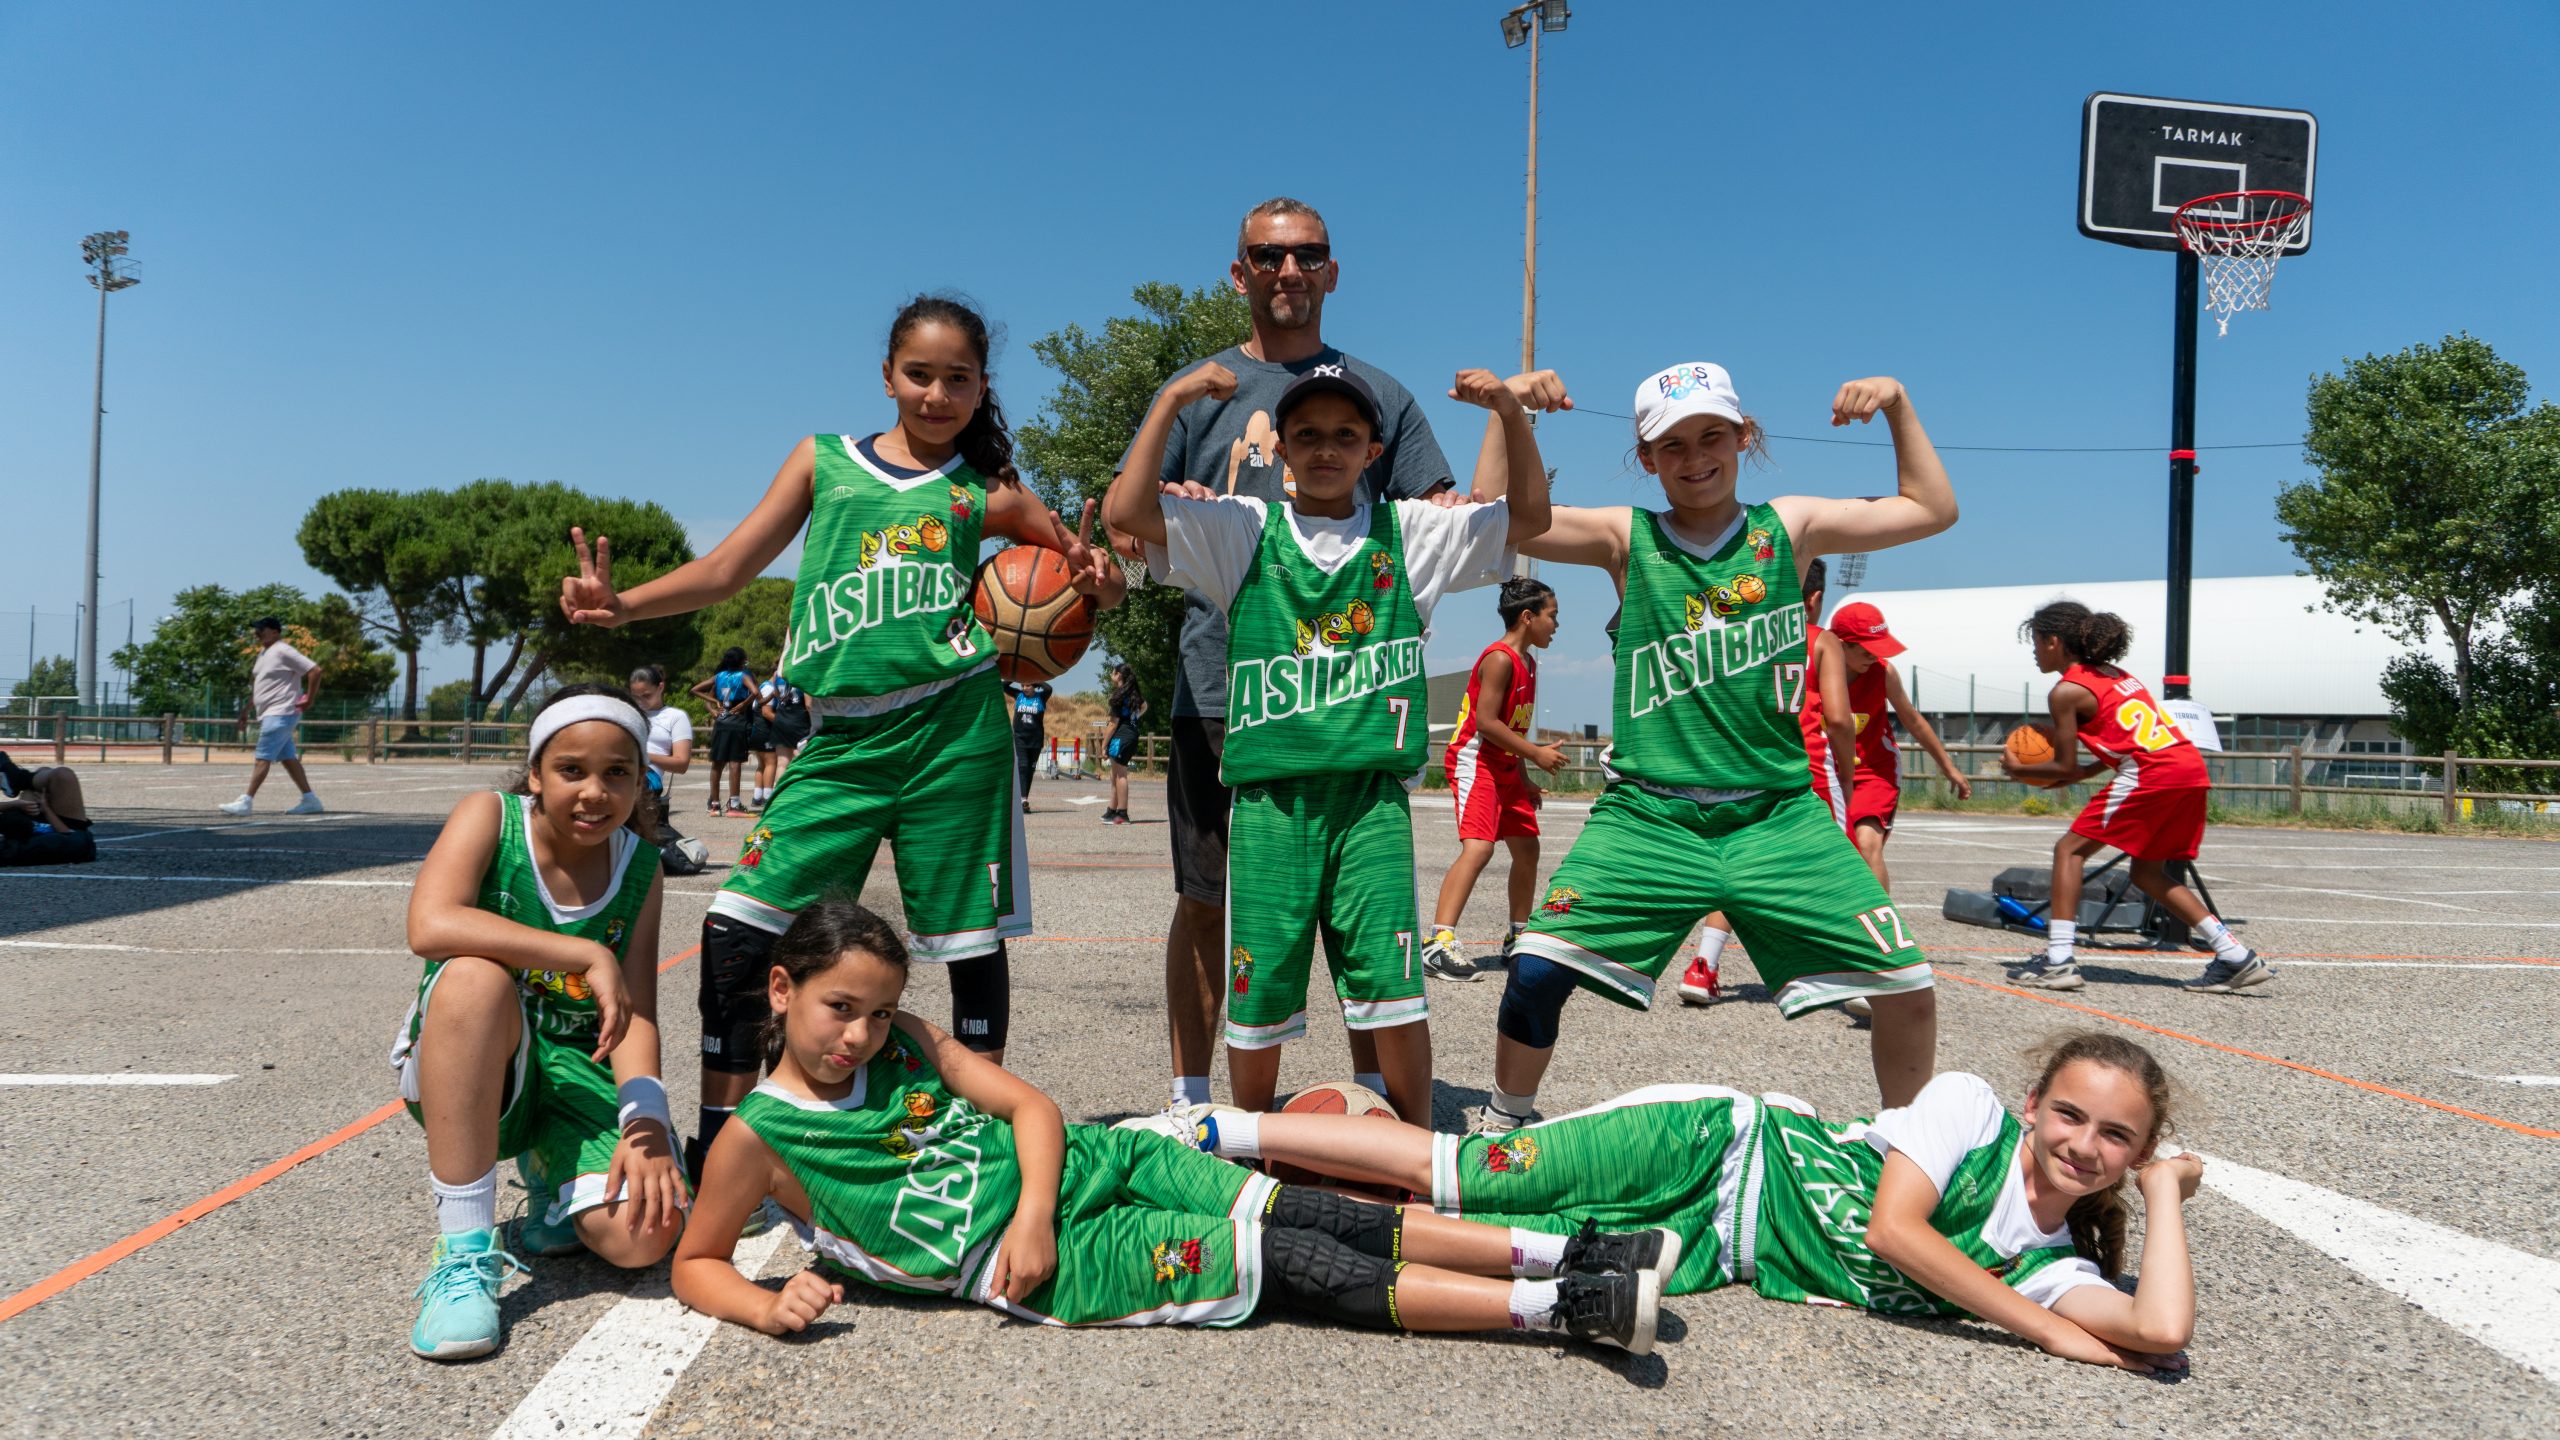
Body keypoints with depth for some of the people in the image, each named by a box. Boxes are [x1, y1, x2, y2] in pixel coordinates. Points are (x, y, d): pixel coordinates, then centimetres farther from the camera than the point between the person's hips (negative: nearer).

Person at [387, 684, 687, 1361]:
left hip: (580, 1072, 2)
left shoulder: (640, 871, -1)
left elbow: (635, 1011, -7)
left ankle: (552, 1175, 16)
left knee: (645, 1235, -24)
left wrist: (645, 1119, -24)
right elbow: (429, 927, -30)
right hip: (461, 1074, -2)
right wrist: (587, 955, -32)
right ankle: (465, 1256, -29)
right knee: (476, 978, -37)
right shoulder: (490, 817, -11)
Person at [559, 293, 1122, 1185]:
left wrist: (1099, 582, -8)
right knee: (736, 924, -5)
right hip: (842, 738, 2)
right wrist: (621, 604, -3)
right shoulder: (823, 461, 14)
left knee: (971, 941, 3)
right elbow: (729, 568, 11)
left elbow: (1095, 579, 16)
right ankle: (715, 1149, 9)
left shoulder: (986, 494, 9)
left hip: (953, 731, -2)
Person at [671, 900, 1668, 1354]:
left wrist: (1032, 1209, -14)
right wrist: (769, 1306, -18)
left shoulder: (902, 1043, 6)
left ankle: (1570, 1253, -6)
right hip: (1051, 1265, -5)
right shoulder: (758, 1137, -5)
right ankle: (1568, 1309, -17)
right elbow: (694, 1264, 4)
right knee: (1285, 1265, -14)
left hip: (1082, 1165, 5)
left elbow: (1031, 1106, 4)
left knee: (1310, 1216, -8)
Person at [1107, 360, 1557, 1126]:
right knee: (1258, 996, 7)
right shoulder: (1243, 531, 6)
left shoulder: (1408, 533, 10)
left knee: (1394, 991, -3)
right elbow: (1127, 511, -4)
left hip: (1371, 795, 0)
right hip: (1270, 795, 0)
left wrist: (1511, 411, -1)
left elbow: (1528, 515, 10)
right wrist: (1171, 399, -8)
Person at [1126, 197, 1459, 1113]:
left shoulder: (1378, 395, 14)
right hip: (1220, 685, 0)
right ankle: (1189, 1096, 17)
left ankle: (1373, 1093, 14)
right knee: (1206, 900, 5)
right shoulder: (1200, 390, 12)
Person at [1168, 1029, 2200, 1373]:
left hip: (1713, 1255, 3)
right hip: (1717, 1148, -3)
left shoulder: (2053, 1266, 3)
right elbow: (1892, 1225, -20)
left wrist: (2162, 1187, -5)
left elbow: (2163, 1333, -14)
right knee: (1449, 1174, -14)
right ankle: (1216, 1130, 2)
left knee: (1439, 1225, -3)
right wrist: (2051, 1331, -18)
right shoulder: (1970, 1104, -8)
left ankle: (1222, 1138, 12)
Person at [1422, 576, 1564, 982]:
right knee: (1479, 847, -23)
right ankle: (1437, 943, -28)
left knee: (1527, 849, 14)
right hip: (1474, 761, -10)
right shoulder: (1500, 659, -16)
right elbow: (1485, 722, -22)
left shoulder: (1528, 663, 14)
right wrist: (1536, 753, -18)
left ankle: (1518, 938, 28)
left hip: (1505, 767, 10)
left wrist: (1525, 780, 18)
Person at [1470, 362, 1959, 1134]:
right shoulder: (1626, 538, 4)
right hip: (1648, 815, -1)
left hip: (1777, 816, 1)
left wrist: (1896, 404, 3)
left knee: (1908, 989, -3)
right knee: (1537, 969, -14)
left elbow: (1932, 510, 12)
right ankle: (1505, 1123, 13)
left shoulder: (1787, 527, 8)